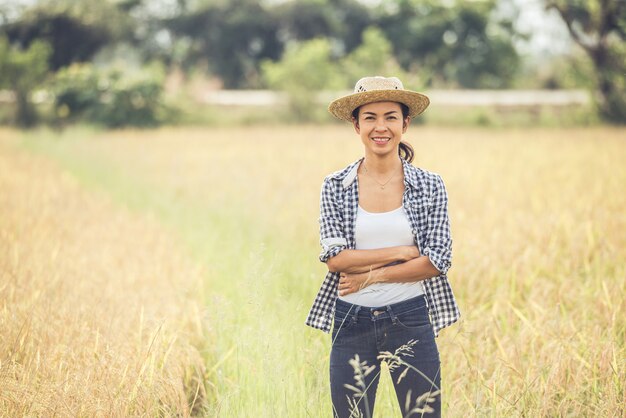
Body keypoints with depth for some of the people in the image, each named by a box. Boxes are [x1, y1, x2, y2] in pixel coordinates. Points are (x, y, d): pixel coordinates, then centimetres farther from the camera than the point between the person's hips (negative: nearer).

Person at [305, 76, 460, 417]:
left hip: (410, 321, 0)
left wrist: (369, 275, -10)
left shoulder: (429, 186, 1)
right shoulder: (336, 186, 1)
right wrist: (401, 252, -12)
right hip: (352, 322, 1)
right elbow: (334, 257, -8)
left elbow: (438, 261, -7)